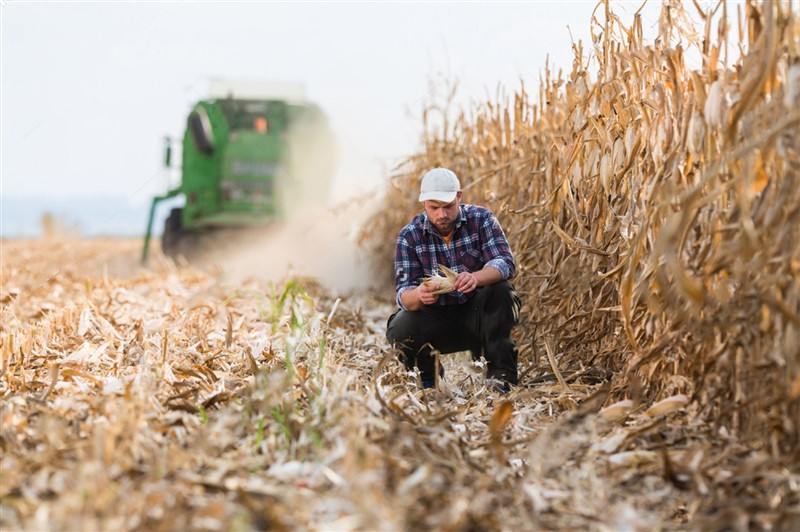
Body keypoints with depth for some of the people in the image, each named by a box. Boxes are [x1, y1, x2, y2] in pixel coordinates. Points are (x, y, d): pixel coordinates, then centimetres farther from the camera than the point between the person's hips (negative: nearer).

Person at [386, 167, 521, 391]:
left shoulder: (481, 219, -9)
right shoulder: (409, 236, -8)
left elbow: (505, 263, -22)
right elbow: (404, 294, -15)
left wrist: (476, 278, -45)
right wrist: (419, 295, -41)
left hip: (477, 314, 0)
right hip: (436, 318, 1)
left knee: (501, 291, -30)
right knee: (399, 331, -28)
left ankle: (501, 373, -18)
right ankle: (429, 376, 5)